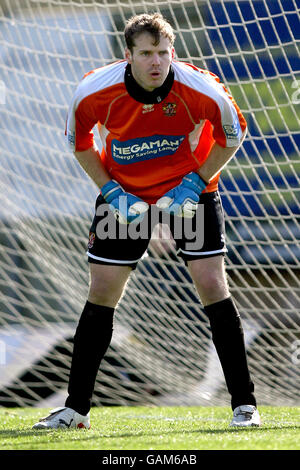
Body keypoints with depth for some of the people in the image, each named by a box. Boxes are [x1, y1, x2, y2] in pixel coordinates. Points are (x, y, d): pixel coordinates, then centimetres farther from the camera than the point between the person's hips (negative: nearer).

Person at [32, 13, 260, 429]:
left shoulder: (200, 88, -25)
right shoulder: (95, 91, -22)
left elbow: (233, 132, -6)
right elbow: (79, 141, -1)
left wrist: (195, 183, -14)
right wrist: (111, 191, -11)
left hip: (188, 188, -1)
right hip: (125, 193, 1)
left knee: (212, 285, -12)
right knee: (101, 292, 0)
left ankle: (244, 403, -4)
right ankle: (76, 408, 10)